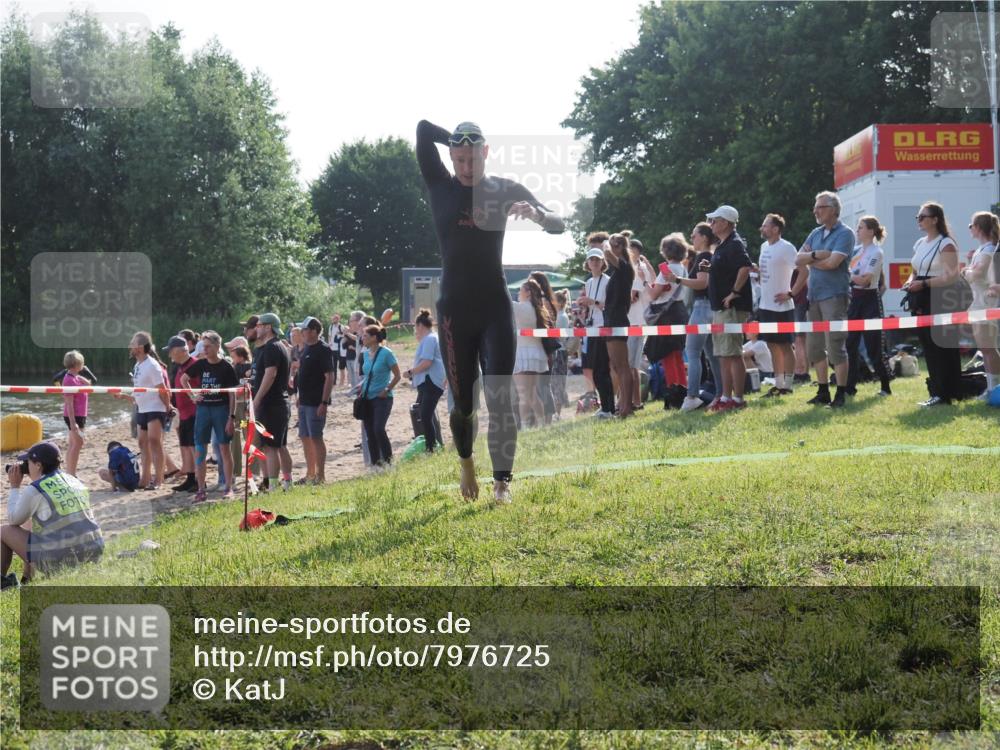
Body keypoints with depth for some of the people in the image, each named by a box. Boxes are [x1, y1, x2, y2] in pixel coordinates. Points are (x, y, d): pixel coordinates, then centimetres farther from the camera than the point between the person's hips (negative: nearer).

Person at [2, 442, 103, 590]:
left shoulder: (34, 490, -9)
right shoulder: (73, 481, 11)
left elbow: (14, 520, 4)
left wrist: (15, 487, 12)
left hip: (58, 560, -7)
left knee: (5, 531, 12)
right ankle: (26, 579, 35)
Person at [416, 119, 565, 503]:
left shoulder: (506, 190, 3)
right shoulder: (440, 186, 1)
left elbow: (558, 226, -1)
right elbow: (423, 128, -7)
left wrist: (536, 214, -22)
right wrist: (457, 142, 2)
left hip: (495, 306, 0)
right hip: (455, 309, 0)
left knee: (500, 398, -10)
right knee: (463, 401, 5)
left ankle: (502, 482, -9)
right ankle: (467, 463, 30)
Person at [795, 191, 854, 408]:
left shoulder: (844, 233, -7)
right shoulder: (816, 233, 15)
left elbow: (832, 262, -19)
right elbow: (798, 259, 7)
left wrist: (810, 261, -3)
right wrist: (815, 255, -12)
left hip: (834, 295, -8)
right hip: (814, 295, 8)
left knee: (836, 347, -8)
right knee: (814, 347, 10)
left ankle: (841, 394, -3)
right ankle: (823, 392, 18)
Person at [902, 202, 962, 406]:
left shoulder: (946, 244, -9)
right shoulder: (920, 244, 16)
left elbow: (951, 276, -16)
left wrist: (924, 284, -21)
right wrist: (910, 282, 3)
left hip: (939, 301, -8)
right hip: (921, 301, 8)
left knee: (941, 347, -6)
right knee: (928, 345, 10)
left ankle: (944, 393, -3)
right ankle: (936, 391, 16)